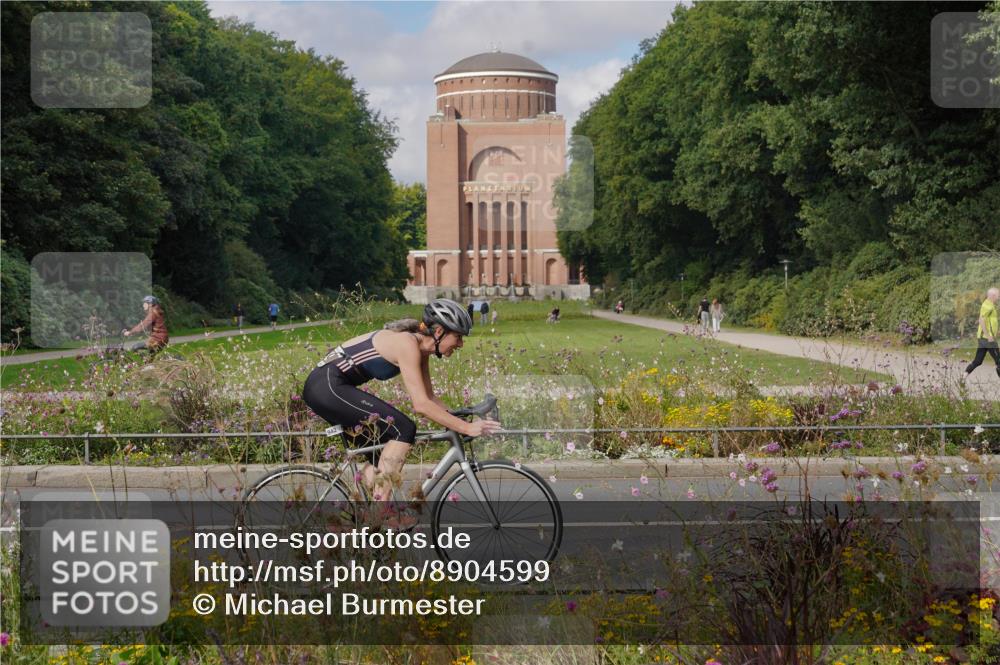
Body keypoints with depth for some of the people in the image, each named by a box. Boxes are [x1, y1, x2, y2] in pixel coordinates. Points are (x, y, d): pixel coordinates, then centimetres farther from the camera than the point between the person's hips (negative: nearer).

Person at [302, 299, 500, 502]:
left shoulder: (421, 349, 9)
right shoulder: (408, 344, -19)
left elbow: (430, 397, 15)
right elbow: (421, 404, -25)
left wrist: (459, 422, 3)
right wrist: (466, 427, -24)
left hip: (328, 387, 10)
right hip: (327, 386, -10)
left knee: (381, 457, 12)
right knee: (403, 429, -15)